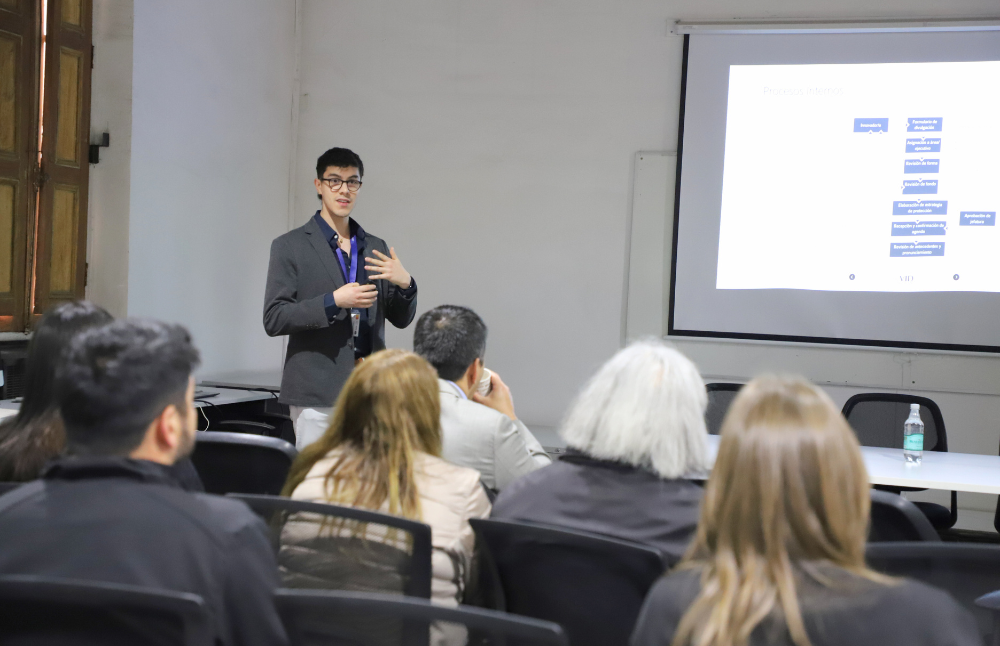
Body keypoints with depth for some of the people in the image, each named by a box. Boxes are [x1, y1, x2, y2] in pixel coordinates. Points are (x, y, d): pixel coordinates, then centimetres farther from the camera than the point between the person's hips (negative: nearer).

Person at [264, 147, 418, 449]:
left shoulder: (376, 248, 14)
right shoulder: (290, 246, 2)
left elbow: (401, 319, 16)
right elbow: (273, 319, -5)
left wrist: (404, 283, -5)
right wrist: (333, 302, -16)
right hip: (318, 390, -4)